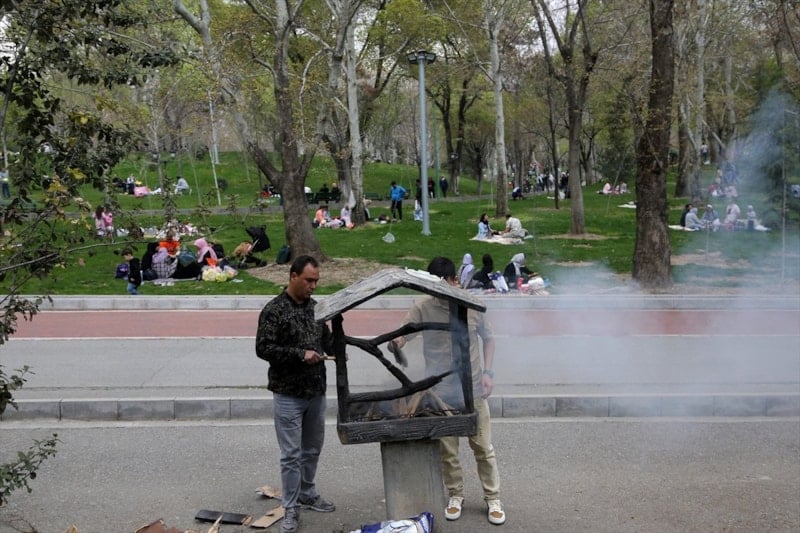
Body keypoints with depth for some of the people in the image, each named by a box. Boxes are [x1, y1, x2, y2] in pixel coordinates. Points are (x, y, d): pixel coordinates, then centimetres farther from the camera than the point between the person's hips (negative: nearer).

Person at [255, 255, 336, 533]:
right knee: (291, 454, 0)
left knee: (312, 449, 18)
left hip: (316, 392, 6)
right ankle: (291, 509, 11)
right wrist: (300, 354, -24)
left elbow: (325, 337, 18)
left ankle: (307, 494, 36)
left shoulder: (315, 307, 8)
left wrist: (335, 348, -4)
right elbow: (263, 348, -18)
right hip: (288, 394, -6)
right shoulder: (274, 310, -13)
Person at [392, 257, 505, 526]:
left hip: (473, 391, 0)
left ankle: (492, 499, 23)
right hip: (440, 393, 0)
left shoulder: (473, 305, -4)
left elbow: (488, 338, 8)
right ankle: (455, 495, 31)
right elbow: (400, 336, -12)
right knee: (447, 450, 11)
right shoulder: (422, 308, -7)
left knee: (483, 448, 8)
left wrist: (488, 372, -2)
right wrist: (395, 343, -36)